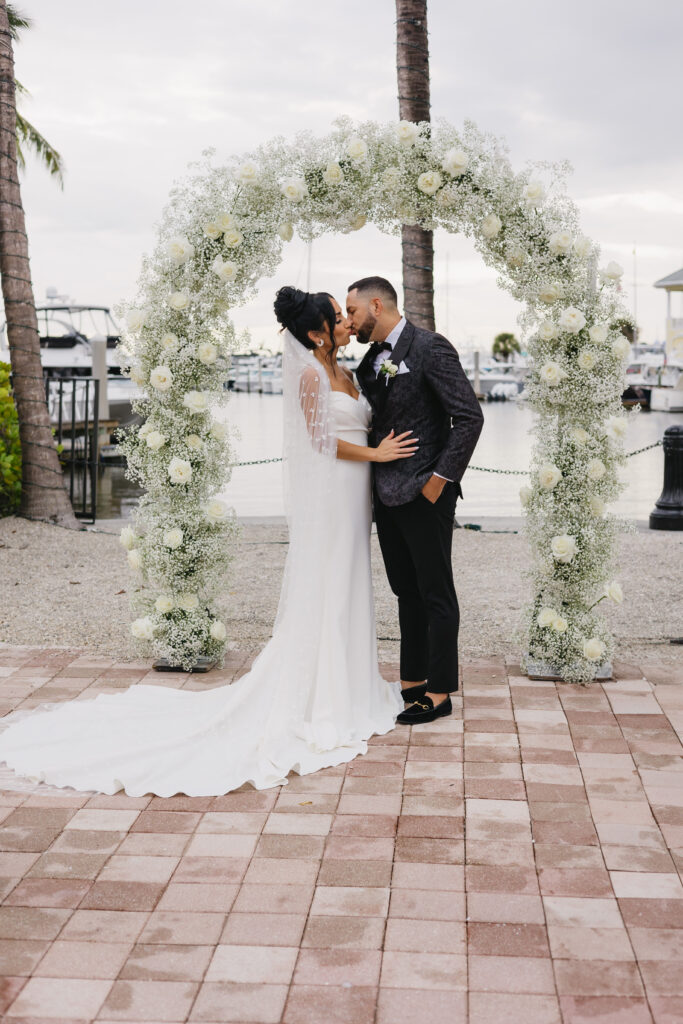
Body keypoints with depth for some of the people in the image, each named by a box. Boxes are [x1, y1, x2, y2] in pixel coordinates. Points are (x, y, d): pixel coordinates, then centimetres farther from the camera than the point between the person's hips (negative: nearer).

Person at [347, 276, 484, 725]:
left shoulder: (430, 348, -11)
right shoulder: (372, 359, 14)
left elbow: (470, 417, -16)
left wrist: (441, 478, -17)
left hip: (425, 495, -8)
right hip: (388, 496, 8)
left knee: (436, 595, 1)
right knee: (406, 592, 15)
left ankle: (440, 693, 10)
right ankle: (412, 682, 26)